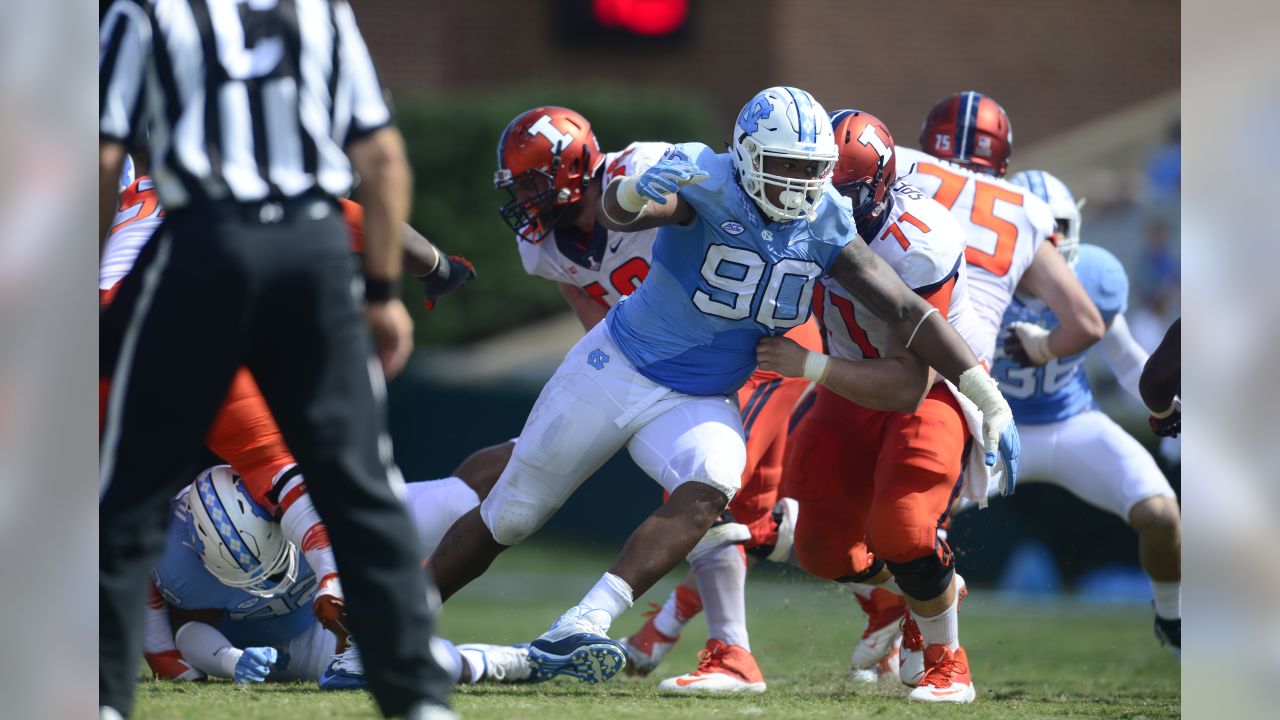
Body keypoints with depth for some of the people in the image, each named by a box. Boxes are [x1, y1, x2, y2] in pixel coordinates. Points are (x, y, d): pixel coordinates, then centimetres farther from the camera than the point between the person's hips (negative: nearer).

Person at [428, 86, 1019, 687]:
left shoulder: (825, 225, -9)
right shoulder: (707, 183, -24)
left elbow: (907, 311, -6)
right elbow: (615, 214, -43)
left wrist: (989, 400, -8)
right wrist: (642, 191, -69)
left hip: (699, 404, 3)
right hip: (618, 368, -3)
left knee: (708, 492, -29)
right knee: (507, 517, 7)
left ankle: (575, 632, -34)